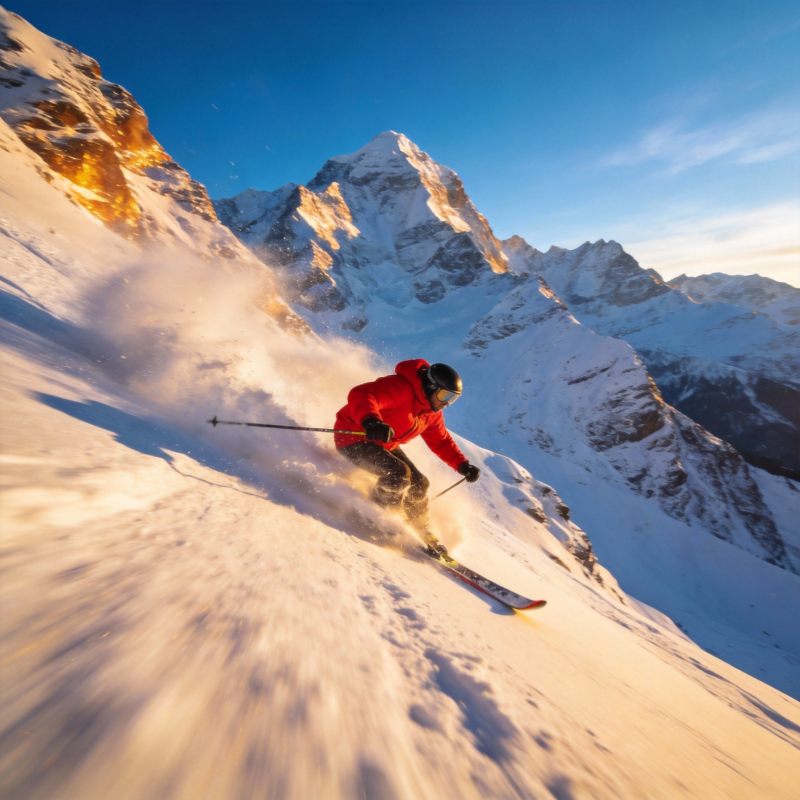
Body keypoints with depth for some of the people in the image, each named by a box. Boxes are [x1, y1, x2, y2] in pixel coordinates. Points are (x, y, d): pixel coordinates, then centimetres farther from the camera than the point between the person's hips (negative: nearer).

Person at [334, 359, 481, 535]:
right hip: (354, 436, -9)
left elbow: (441, 441, 14)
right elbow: (361, 395, -39)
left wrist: (463, 465, 4)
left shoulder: (432, 412, 2)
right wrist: (370, 421, -59)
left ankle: (421, 532, 32)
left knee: (418, 484, 7)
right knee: (399, 474, -28)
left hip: (384, 445, 9)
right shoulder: (401, 387, -27)